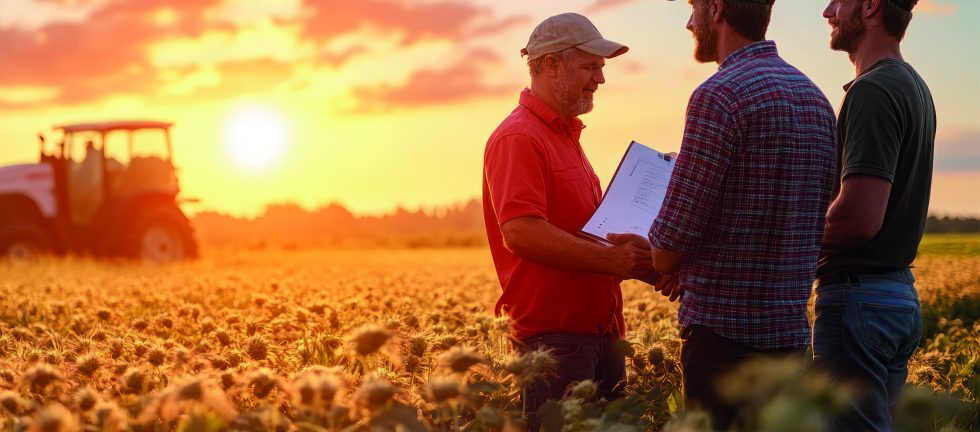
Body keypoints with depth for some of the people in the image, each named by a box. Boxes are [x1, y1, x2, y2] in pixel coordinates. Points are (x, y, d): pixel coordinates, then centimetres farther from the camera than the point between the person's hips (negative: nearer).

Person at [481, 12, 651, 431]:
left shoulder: (566, 136, 20)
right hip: (552, 335, -10)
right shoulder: (518, 138, -12)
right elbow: (521, 232, -23)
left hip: (599, 330, 10)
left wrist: (632, 256, 10)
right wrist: (611, 261, -23)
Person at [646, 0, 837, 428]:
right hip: (790, 331, 8)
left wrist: (664, 262, 8)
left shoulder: (720, 95, -14)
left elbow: (674, 237, -16)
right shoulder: (816, 98, 12)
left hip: (724, 333, -8)